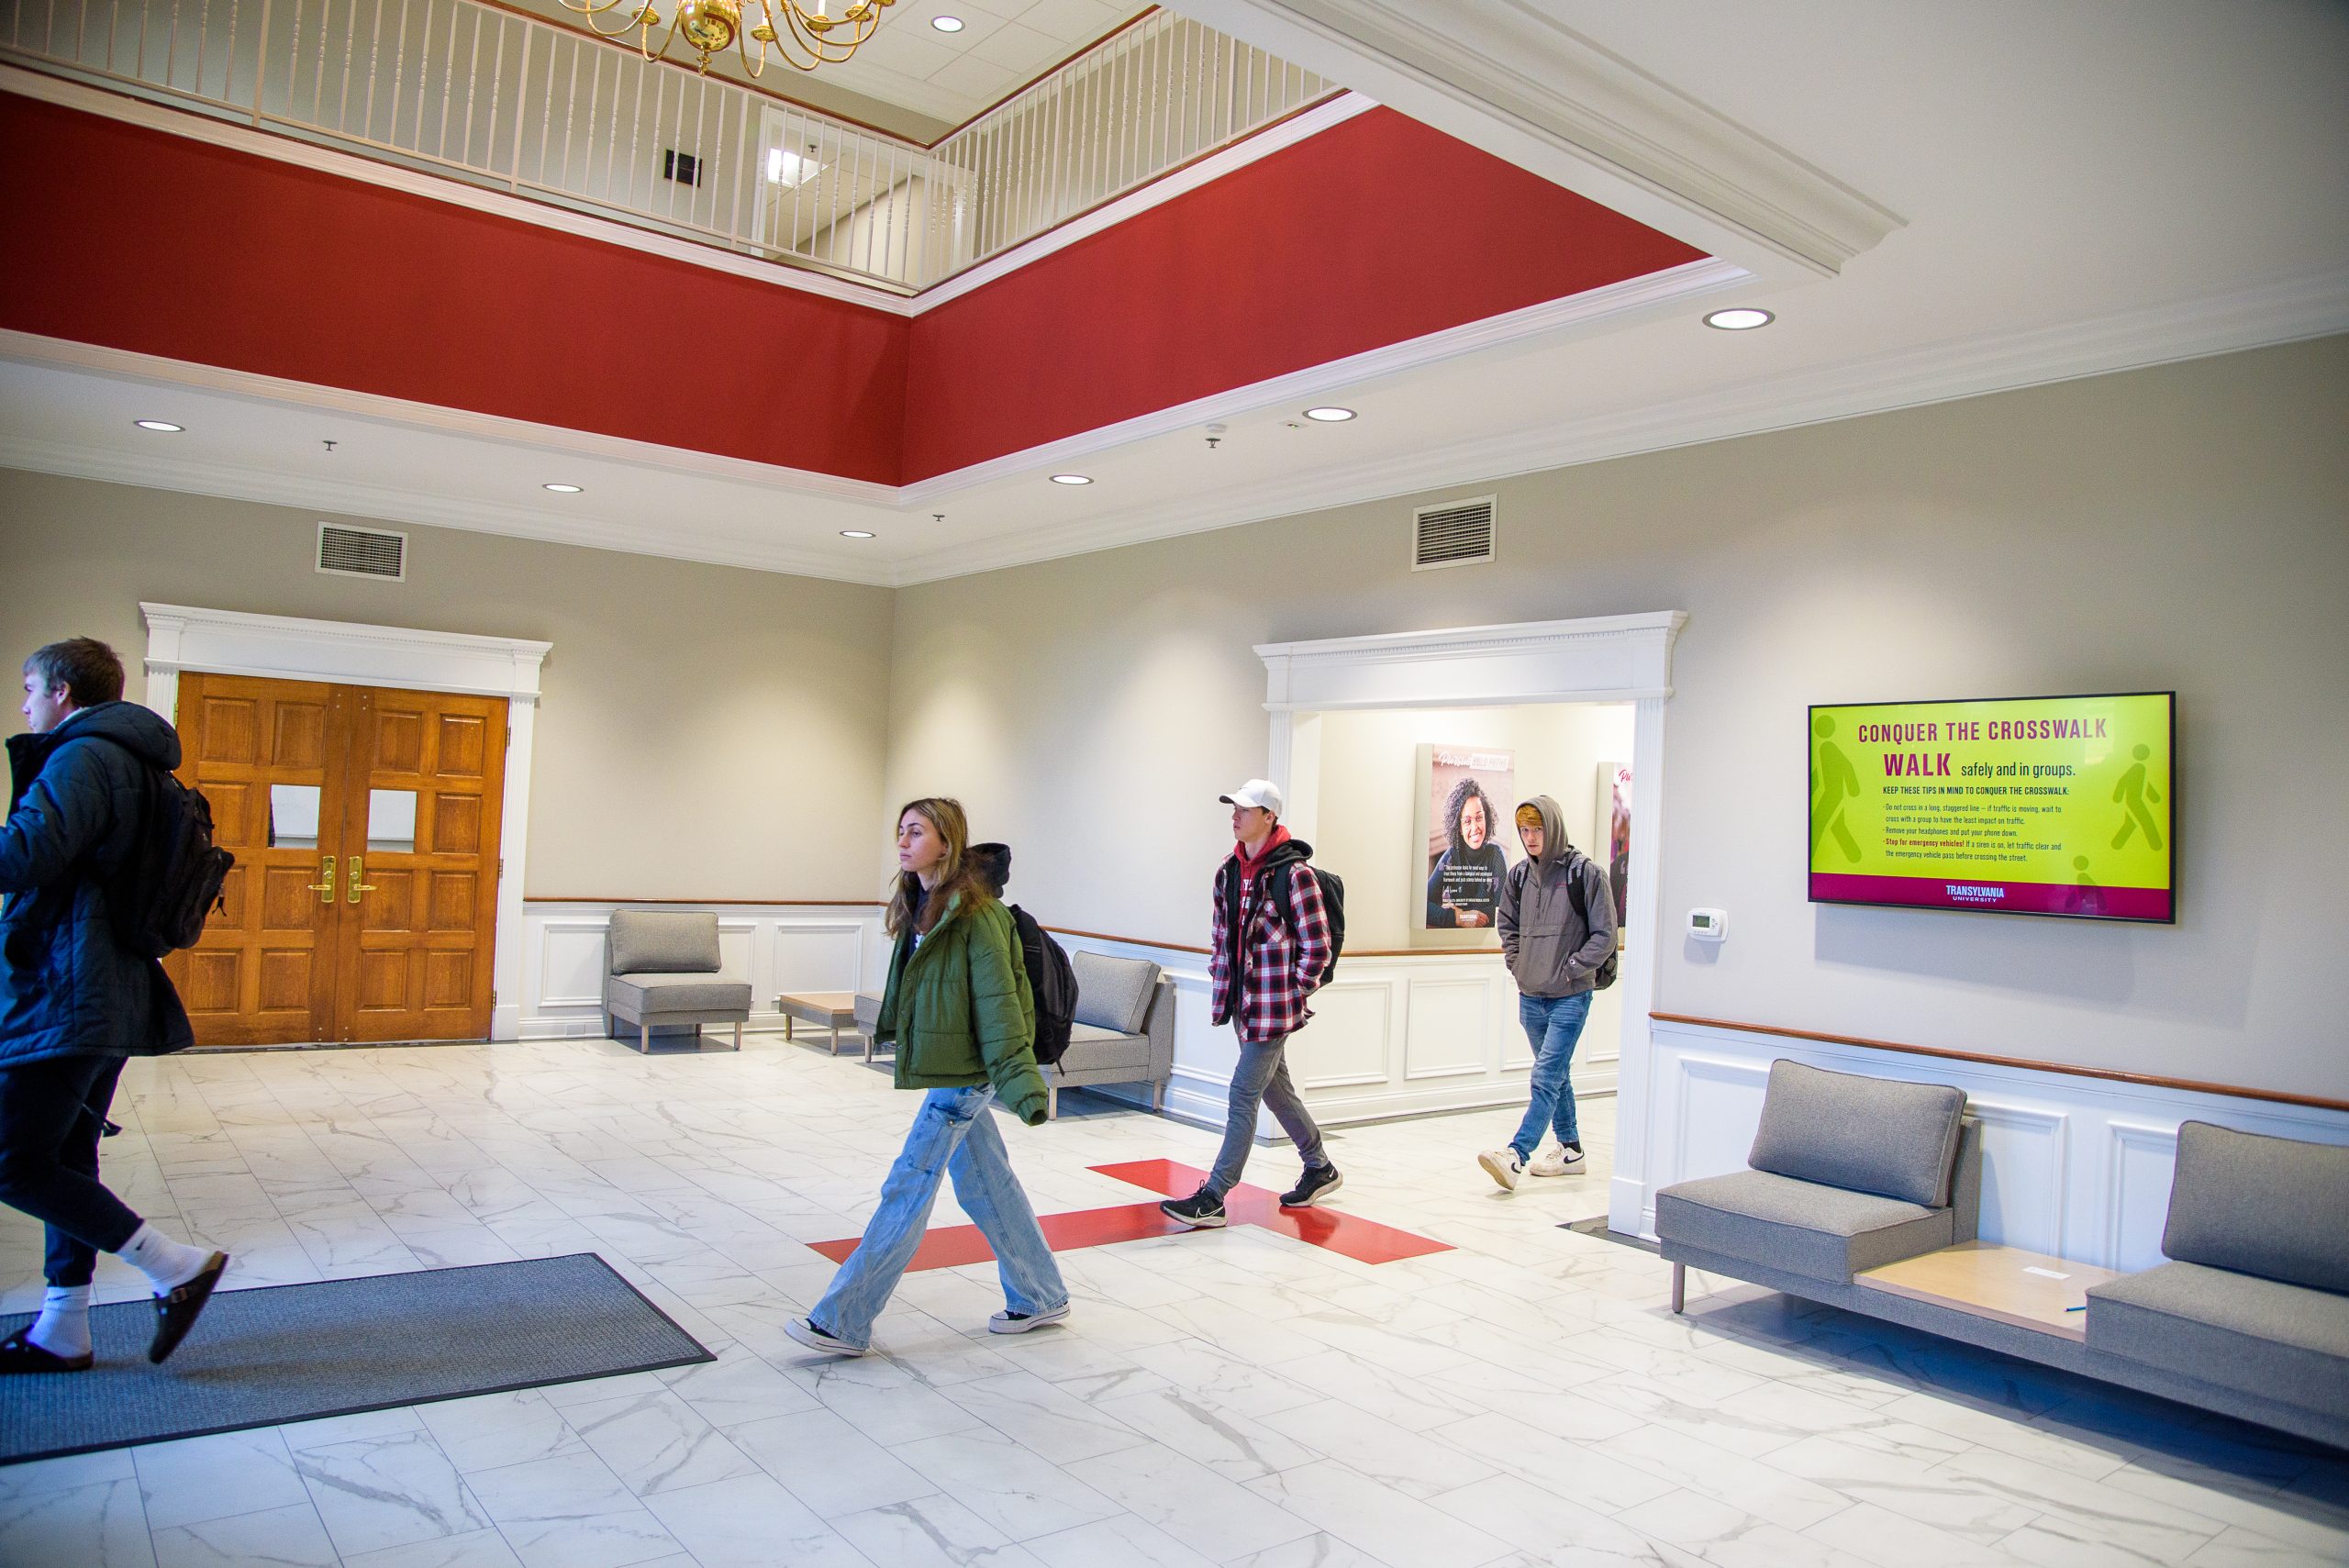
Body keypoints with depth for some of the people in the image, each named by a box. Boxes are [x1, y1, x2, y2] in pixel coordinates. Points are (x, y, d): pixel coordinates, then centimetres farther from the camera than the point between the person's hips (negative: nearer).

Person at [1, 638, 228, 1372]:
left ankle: (180, 1267, -5)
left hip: (63, 998, -10)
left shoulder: (82, 757, -12)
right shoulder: (131, 763, 19)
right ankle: (62, 1332, 21)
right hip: (110, 999, 10)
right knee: (66, 1160, 14)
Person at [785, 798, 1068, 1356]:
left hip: (963, 1073, -9)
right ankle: (1040, 1298, 29)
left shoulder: (976, 914, -18)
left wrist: (1021, 1083, -23)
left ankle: (843, 1322, 6)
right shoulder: (921, 907, 9)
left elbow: (998, 1003, -20)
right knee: (985, 1184, 15)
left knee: (907, 1190, -3)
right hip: (946, 1070, 9)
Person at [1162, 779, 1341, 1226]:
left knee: (1244, 1094, -5)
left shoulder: (1294, 873, -16)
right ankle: (1321, 1169, 37)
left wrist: (1295, 993, -8)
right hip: (1243, 1001, 8)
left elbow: (1318, 947, -13)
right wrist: (1220, 980, 14)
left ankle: (1212, 1199, 1)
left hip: (1274, 1005, -8)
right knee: (1274, 1088, 18)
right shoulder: (1229, 871, 8)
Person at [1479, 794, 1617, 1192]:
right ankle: (1570, 1150, 28)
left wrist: (1569, 971, -10)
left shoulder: (1584, 872, -8)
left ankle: (1515, 1157, -20)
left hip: (1570, 998, -6)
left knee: (1546, 1077, -12)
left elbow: (1604, 935, -7)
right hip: (1530, 995, 6)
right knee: (1556, 1075, 16)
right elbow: (1508, 926, 23)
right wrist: (1516, 964, 10)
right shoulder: (1519, 875, 7)